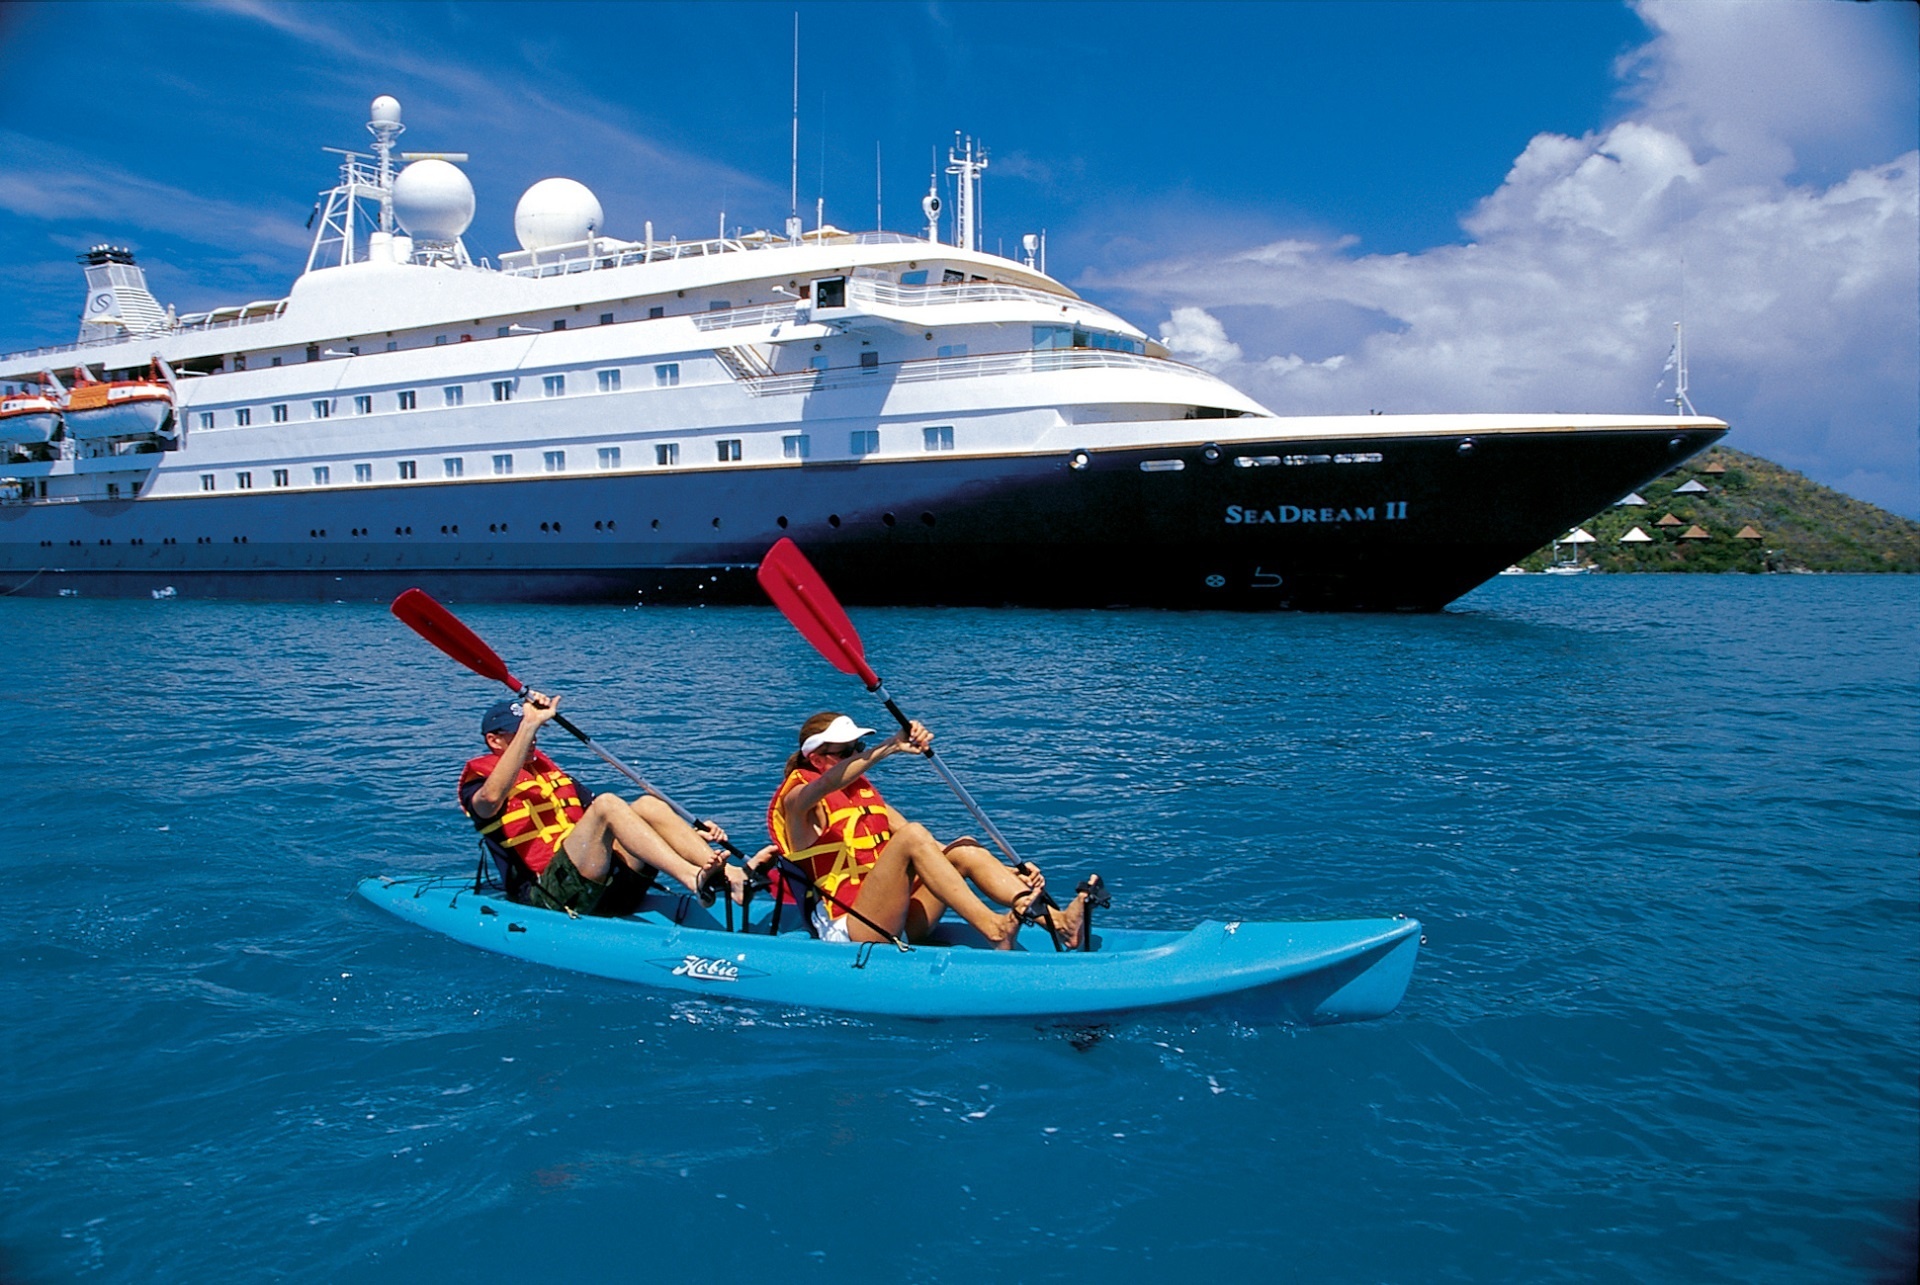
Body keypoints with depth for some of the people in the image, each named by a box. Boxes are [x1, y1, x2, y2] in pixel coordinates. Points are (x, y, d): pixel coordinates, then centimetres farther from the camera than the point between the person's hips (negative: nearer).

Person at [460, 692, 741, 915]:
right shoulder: (479, 781, 9)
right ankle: (696, 880, -44)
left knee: (646, 805, -16)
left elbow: (619, 819, 24)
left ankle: (731, 878, -35)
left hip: (606, 883, 6)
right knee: (606, 803, -26)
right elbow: (491, 797, -19)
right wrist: (529, 724, -23)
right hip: (553, 894, -6)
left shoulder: (551, 773, 29)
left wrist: (692, 835, 12)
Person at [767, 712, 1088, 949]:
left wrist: (1007, 873, 3)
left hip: (898, 926, 7)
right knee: (912, 835, -26)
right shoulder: (797, 799, 1)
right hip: (848, 933, -7)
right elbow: (825, 785, -26)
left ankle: (1056, 920, -27)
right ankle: (994, 929, -39)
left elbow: (930, 853, 15)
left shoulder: (867, 795, 21)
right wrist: (891, 747, -40)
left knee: (963, 849, -11)